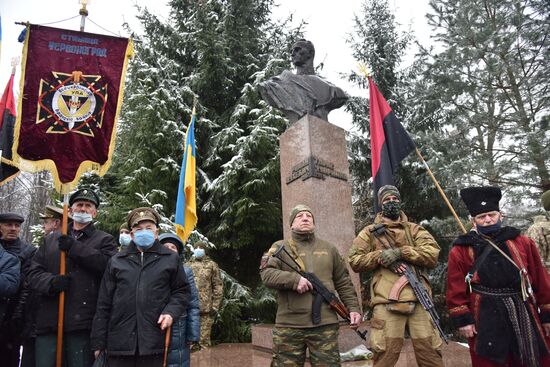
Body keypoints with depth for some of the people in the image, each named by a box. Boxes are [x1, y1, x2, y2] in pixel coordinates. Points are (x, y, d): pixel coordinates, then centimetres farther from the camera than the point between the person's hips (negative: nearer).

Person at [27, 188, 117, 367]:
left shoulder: (104, 239, 9)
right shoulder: (51, 239, 21)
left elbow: (108, 264, -12)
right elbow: (34, 273, 12)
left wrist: (74, 248, -10)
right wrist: (51, 282, -9)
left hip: (82, 322, -3)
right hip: (48, 321, 3)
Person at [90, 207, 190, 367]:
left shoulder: (171, 259, 6)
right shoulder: (117, 261, 10)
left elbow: (182, 291, 10)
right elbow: (104, 304, 9)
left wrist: (171, 311, -9)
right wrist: (98, 341, 6)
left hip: (154, 342, -1)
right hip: (120, 342, 2)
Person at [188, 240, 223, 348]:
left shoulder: (212, 265, 5)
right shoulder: (188, 265, 14)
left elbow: (218, 286, 0)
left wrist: (215, 306, -7)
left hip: (206, 308, -3)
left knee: (204, 339, 2)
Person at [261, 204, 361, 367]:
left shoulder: (329, 249, 15)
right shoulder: (280, 247, 6)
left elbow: (344, 283, 15)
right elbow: (266, 274, -8)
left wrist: (353, 308, 4)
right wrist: (294, 279, -19)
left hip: (325, 324, 2)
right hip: (289, 325, -1)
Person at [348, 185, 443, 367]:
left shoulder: (415, 229, 17)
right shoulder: (371, 232, 13)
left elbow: (432, 254, 0)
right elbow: (354, 260, 6)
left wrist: (400, 252, -12)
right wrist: (379, 256, -9)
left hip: (419, 298, 2)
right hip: (387, 301, -2)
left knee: (430, 352, 4)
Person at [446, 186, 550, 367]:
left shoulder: (523, 243, 6)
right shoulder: (461, 250, -3)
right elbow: (456, 289, -4)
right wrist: (462, 319, -8)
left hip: (524, 315, 3)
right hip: (485, 319, -2)